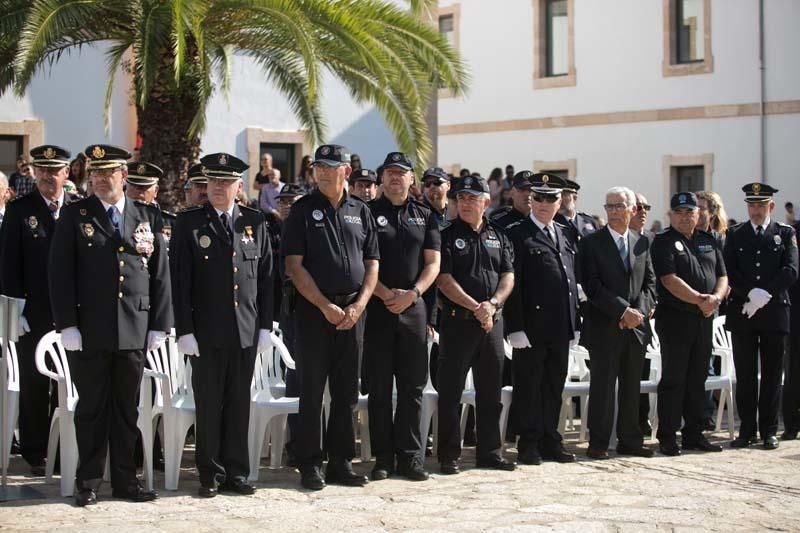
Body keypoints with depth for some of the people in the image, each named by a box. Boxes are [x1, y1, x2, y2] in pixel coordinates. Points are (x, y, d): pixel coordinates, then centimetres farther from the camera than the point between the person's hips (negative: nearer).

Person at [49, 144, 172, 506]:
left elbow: (160, 274, 9)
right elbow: (60, 273, -2)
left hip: (134, 331, 2)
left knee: (127, 408, 9)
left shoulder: (148, 217, 9)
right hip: (89, 331, -2)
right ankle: (88, 482, 13)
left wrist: (159, 325, 4)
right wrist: (67, 325, -9)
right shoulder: (74, 216, 2)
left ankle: (125, 480, 17)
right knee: (91, 408, 5)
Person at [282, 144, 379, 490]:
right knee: (312, 391, -1)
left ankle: (341, 463, 15)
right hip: (313, 311, -3)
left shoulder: (361, 212, 11)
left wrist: (358, 306, -5)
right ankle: (310, 466, 6)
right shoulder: (303, 210, 0)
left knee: (347, 392, 7)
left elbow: (372, 264, 9)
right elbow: (294, 266, -6)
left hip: (352, 312, 4)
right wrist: (326, 306, -12)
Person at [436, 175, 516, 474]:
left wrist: (492, 304, -12)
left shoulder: (498, 237, 13)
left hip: (493, 322, 4)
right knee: (451, 392, -1)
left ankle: (490, 453, 17)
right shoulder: (448, 236, 0)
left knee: (491, 391, 9)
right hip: (458, 322, -4)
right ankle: (449, 456, 5)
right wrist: (475, 307, -16)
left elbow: (508, 277, 6)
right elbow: (444, 280, -9)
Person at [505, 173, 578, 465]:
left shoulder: (563, 234, 16)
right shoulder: (516, 234, -5)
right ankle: (529, 444, 9)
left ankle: (550, 442, 20)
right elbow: (512, 284, -10)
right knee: (528, 387, 1)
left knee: (554, 386, 12)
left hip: (560, 328, 6)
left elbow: (572, 279, 18)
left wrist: (573, 320, 11)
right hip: (531, 326, -6)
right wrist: (515, 327, -16)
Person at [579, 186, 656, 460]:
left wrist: (638, 311, -7)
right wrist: (623, 311, -16)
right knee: (603, 386, -2)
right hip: (604, 327, -4)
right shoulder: (591, 242, -3)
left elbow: (650, 283, 11)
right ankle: (598, 443, 4)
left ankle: (630, 441, 16)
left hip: (636, 325, 5)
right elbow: (591, 286, -11)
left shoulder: (641, 243, 12)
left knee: (632, 386, 9)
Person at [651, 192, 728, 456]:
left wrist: (716, 298, -10)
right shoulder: (663, 242, -4)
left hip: (704, 318, 6)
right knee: (673, 379, -3)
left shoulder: (709, 241, 15)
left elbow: (722, 277, 10)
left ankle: (694, 434, 18)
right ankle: (667, 437, 2)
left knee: (697, 379, 10)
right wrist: (700, 300, -18)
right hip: (674, 318, -6)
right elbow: (670, 280, -14)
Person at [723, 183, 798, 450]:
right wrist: (751, 293, -14)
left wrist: (765, 295, -15)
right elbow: (729, 272, 1)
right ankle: (747, 430, 9)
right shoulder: (735, 234, 10)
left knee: (772, 375, 3)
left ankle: (769, 430, 9)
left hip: (774, 311, -1)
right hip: (741, 313, 1)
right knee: (745, 375, 3)